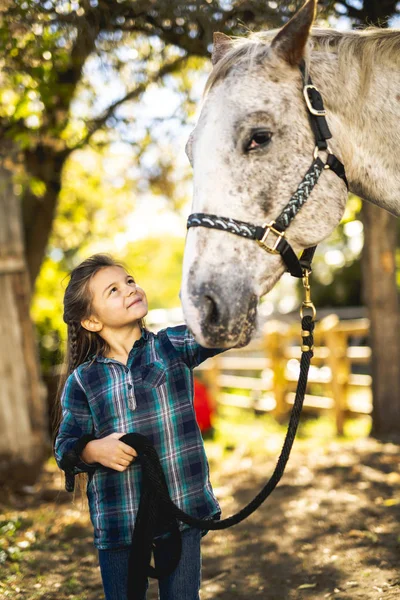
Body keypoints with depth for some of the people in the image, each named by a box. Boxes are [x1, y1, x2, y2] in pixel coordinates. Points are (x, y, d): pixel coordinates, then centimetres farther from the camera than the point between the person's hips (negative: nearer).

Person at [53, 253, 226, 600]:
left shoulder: (174, 347, -2)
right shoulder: (82, 381, -2)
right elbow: (66, 447, 2)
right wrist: (93, 450, -20)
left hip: (183, 510, 0)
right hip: (117, 519, 0)